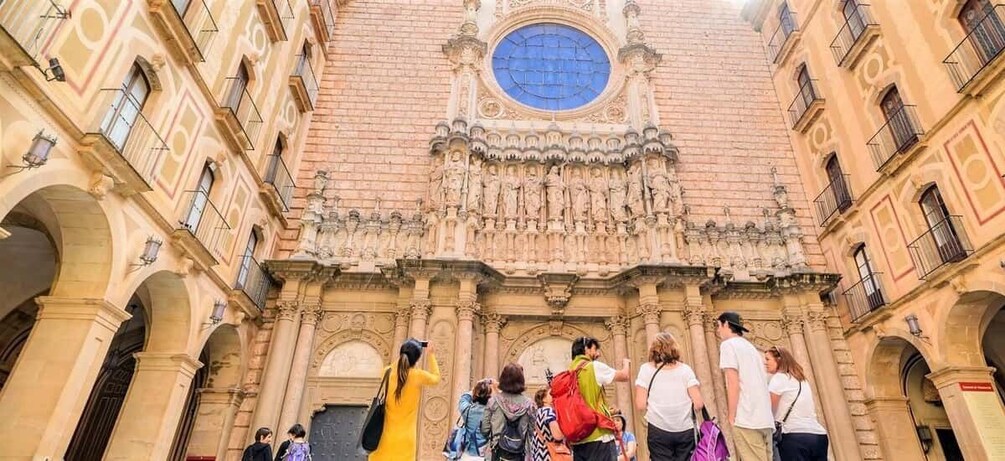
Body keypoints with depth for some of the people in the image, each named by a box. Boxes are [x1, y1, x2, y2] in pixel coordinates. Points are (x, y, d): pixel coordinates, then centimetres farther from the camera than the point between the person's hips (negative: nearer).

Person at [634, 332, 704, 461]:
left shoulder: (646, 369, 0)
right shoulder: (685, 369, 3)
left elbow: (641, 405, -5)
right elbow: (698, 404, -2)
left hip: (659, 430, -1)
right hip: (685, 430, 2)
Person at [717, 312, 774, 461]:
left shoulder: (728, 344, -1)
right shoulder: (750, 347, 24)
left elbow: (733, 383, -11)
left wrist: (732, 417, -8)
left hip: (747, 418, -8)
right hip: (765, 418, 8)